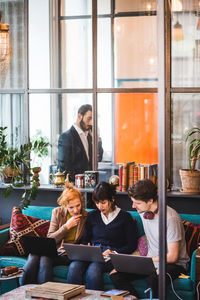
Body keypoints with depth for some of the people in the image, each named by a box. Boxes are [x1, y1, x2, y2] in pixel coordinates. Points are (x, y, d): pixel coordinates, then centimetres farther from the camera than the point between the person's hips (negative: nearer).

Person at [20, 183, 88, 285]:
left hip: (70, 256, -3)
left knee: (45, 258, -33)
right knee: (34, 255, -31)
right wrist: (67, 226, -9)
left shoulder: (86, 217, 1)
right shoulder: (57, 212, 7)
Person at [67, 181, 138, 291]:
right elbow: (85, 239, 21)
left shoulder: (125, 217, 8)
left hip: (111, 257, -3)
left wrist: (114, 252, -11)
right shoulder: (92, 215, 20)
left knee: (92, 270, -37)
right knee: (74, 267, -31)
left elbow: (132, 245, 4)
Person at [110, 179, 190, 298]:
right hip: (150, 261, 7)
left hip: (174, 264, -7)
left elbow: (172, 257, -18)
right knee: (115, 275, -14)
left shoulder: (170, 217, -20)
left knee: (153, 279, -39)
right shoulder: (143, 212, 3)